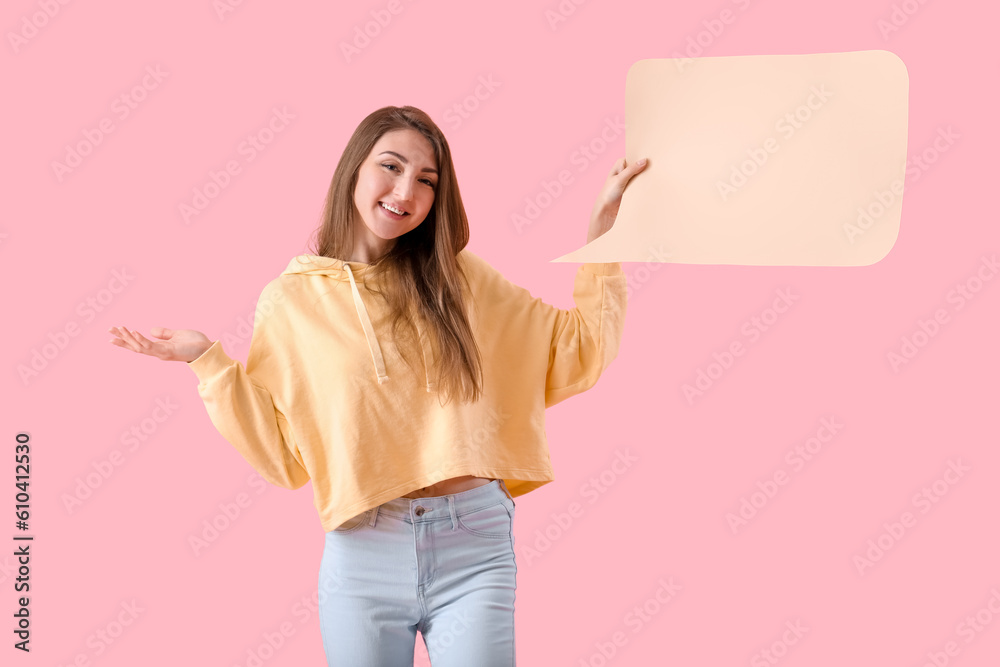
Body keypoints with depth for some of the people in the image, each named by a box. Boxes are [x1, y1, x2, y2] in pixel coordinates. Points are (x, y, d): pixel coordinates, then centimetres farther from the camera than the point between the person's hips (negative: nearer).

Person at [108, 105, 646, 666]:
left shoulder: (460, 279, 6)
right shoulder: (291, 301, 4)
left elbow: (577, 353, 9)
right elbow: (281, 451, 5)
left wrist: (603, 224, 6)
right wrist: (210, 363, -3)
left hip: (474, 542, 1)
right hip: (363, 552, 0)